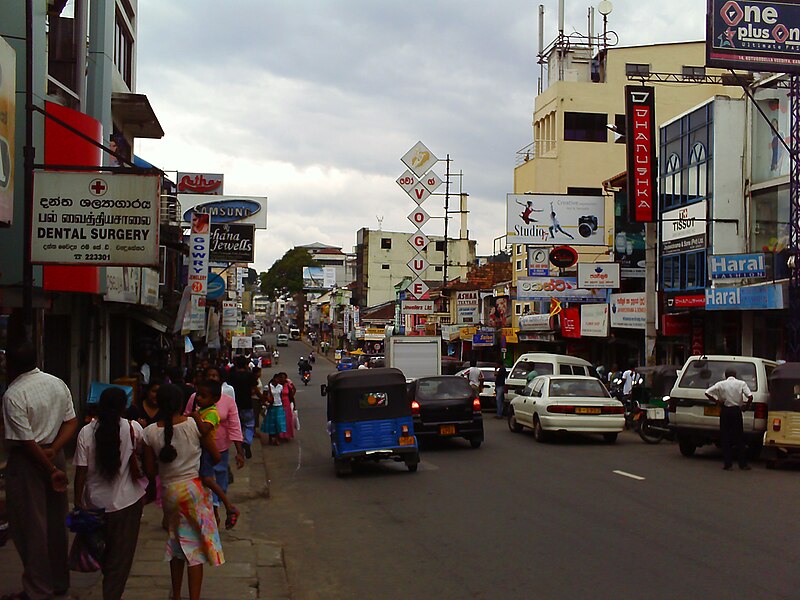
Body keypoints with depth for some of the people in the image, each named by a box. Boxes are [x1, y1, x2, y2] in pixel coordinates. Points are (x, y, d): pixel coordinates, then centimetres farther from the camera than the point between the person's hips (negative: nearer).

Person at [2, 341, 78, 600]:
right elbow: (71, 422, 2)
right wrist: (53, 450, -9)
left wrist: (51, 470, -13)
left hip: (28, 461, -7)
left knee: (30, 526, 3)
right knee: (55, 523, 16)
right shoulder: (58, 384, 3)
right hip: (56, 456, 7)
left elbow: (26, 440, -19)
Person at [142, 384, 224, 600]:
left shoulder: (150, 432, -8)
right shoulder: (195, 424, -13)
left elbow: (150, 470, -2)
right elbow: (215, 454, -5)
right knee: (195, 545, 4)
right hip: (194, 488, -2)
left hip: (168, 491, 3)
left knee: (177, 544, 20)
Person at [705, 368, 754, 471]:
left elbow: (707, 393, -6)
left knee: (725, 437, 6)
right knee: (739, 437, 7)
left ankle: (728, 464, 4)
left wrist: (717, 401, 5)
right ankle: (743, 464, 8)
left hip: (725, 411, 0)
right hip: (736, 411, 0)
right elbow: (750, 396, -12)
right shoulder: (741, 384, 0)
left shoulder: (721, 384, 1)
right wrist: (746, 406, 5)